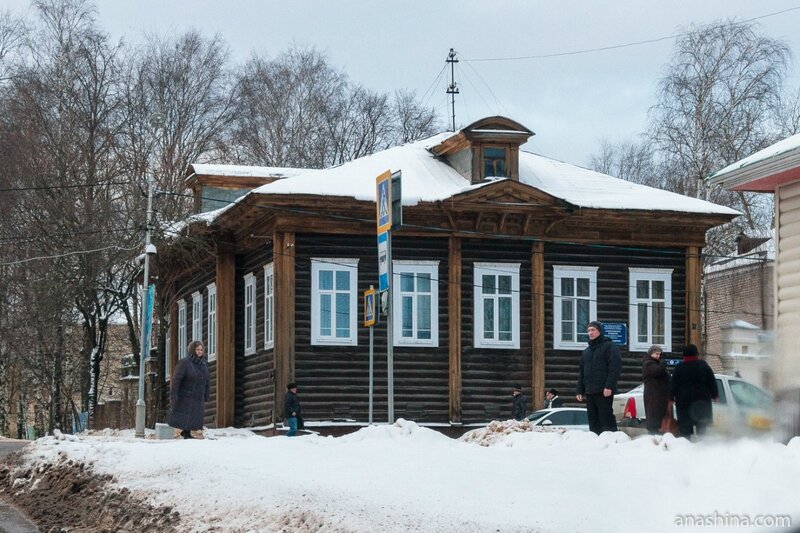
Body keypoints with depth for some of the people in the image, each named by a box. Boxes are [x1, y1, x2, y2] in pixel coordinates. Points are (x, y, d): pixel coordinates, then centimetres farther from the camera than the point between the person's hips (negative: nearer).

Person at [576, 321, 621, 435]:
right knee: (593, 422, 6)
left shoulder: (609, 346, 0)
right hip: (590, 392, 7)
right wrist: (580, 391, 15)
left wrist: (609, 386, -19)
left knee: (606, 421, -10)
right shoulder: (586, 351, 22)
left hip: (604, 391, -7)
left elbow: (615, 367, -10)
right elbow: (581, 372, 24)